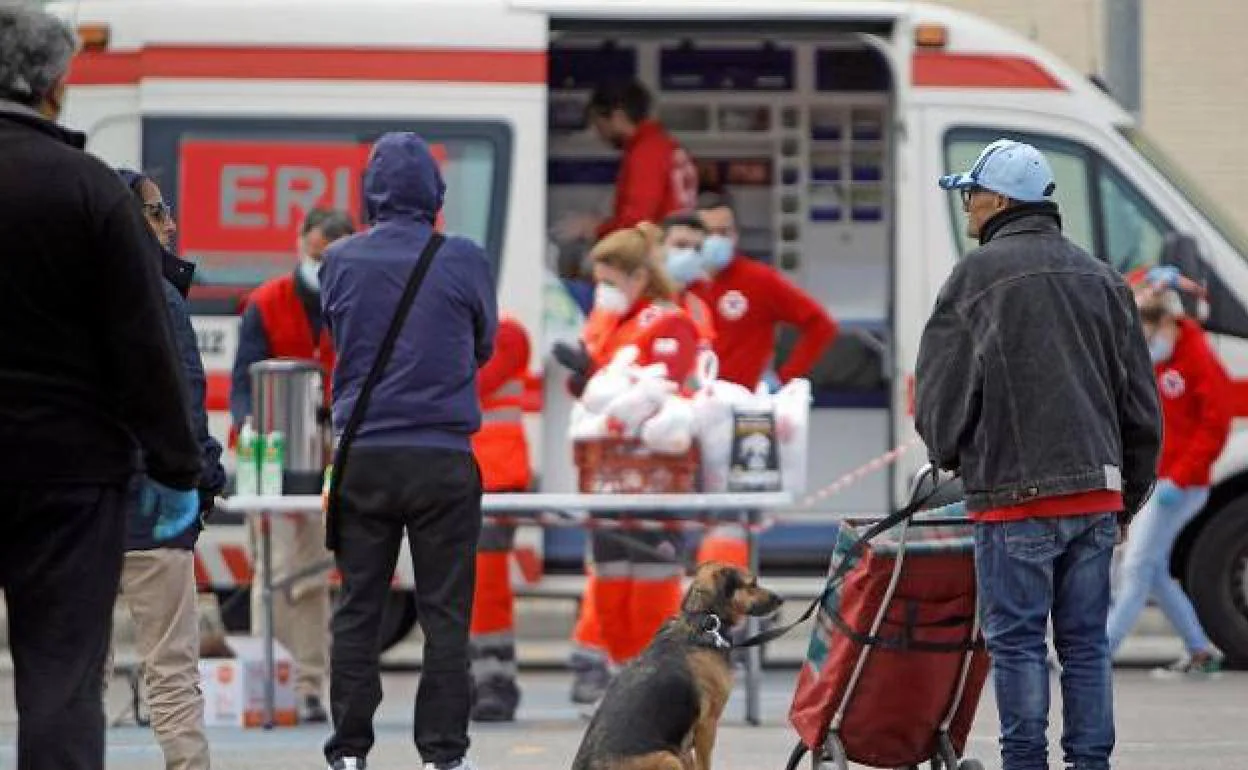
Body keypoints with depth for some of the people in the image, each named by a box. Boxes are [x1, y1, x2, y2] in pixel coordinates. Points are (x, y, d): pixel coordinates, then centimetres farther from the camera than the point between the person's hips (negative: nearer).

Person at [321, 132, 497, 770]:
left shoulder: (341, 261, -1)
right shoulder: (465, 261, -5)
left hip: (362, 457, 2)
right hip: (442, 458, -2)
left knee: (357, 610, 7)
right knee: (444, 614, 3)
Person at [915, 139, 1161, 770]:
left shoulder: (978, 275, -5)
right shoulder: (1101, 279, 13)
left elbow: (940, 388, -3)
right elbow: (1141, 403, 16)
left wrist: (947, 456, 17)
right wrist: (1128, 496, 23)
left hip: (1015, 492, -5)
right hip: (1098, 494, 5)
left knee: (1017, 642, -1)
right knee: (1086, 641, 9)